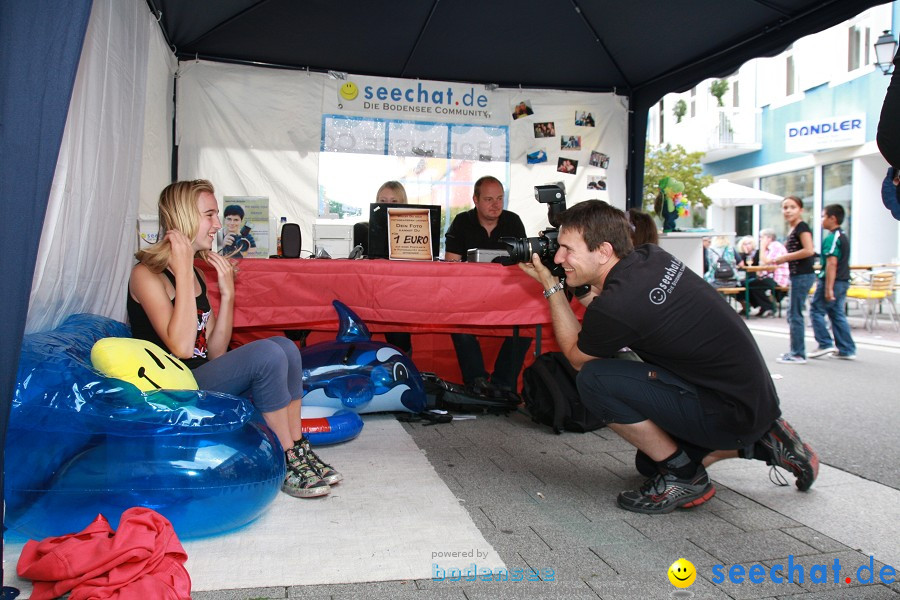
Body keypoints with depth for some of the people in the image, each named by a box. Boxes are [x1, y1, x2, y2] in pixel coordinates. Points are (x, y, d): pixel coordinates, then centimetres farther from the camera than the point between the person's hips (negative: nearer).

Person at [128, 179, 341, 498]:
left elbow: (215, 353, 8)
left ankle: (298, 450, -8)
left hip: (204, 376, 8)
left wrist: (227, 294, -3)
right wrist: (182, 272, -21)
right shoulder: (147, 274, -12)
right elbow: (181, 347, -25)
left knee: (285, 347, -8)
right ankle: (287, 463, -14)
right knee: (266, 353, -24)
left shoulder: (197, 274, 13)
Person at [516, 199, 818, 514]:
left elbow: (576, 356, -5)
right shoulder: (651, 255, -3)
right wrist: (594, 295, 3)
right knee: (651, 461, 27)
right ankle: (760, 441, 20)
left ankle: (684, 477, -5)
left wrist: (551, 288, -3)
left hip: (732, 412, -9)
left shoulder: (614, 305, -27)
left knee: (593, 379, -21)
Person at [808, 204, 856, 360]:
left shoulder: (832, 238, -16)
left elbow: (832, 263, -23)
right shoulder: (843, 236, 16)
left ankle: (825, 344, -2)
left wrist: (828, 288, -25)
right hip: (843, 281, 9)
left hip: (832, 281, -9)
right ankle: (847, 350, 13)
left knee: (816, 311, 0)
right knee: (837, 314, 12)